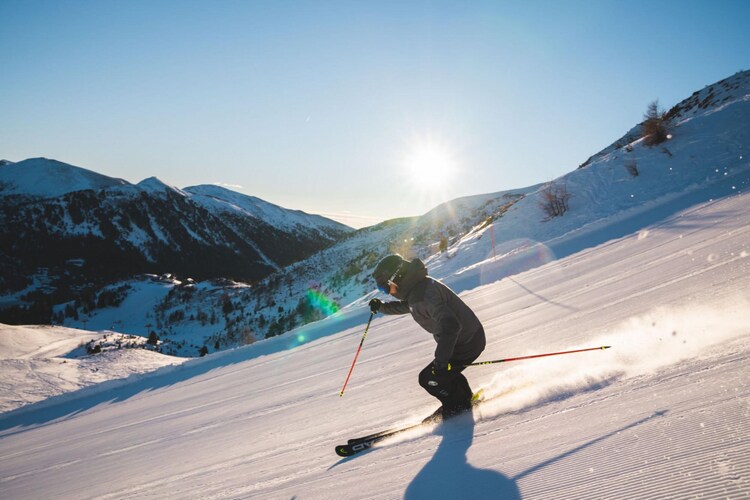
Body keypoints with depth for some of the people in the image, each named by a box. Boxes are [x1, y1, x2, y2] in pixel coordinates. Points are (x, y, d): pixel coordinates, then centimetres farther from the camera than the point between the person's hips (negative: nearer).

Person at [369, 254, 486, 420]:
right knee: (445, 371, 27)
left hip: (466, 343, -10)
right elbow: (406, 306, 28)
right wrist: (382, 307, 20)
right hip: (469, 337, 10)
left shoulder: (423, 294, -29)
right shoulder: (415, 288, 4)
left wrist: (440, 359, -33)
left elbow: (449, 325, -35)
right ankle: (465, 399, 43)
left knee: (429, 378, -2)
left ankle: (458, 408, 15)